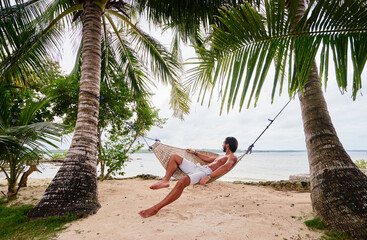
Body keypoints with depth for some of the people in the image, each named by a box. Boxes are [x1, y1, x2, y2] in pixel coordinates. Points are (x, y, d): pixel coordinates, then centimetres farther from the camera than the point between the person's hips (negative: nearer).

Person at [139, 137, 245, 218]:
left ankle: (155, 208, -33)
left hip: (207, 172, -11)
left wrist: (209, 177, -34)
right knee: (174, 156, 6)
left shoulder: (232, 157, 2)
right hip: (198, 167, 11)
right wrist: (195, 153, 53)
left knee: (182, 182, -38)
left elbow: (227, 167, -20)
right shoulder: (222, 156, 34)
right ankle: (165, 180, -17)